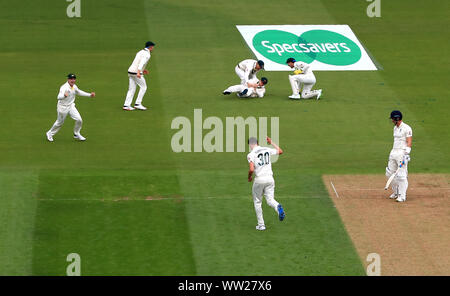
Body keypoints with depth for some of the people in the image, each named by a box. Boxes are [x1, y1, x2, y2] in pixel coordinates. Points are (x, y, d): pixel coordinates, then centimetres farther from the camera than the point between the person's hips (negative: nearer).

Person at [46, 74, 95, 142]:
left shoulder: (74, 86, -1)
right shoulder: (64, 87, -27)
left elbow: (79, 92, 21)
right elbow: (59, 97, -42)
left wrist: (89, 95, 17)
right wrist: (64, 95, -66)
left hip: (71, 106, 6)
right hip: (63, 107, -6)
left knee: (79, 120, -5)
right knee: (59, 123, 7)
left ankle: (76, 134, 17)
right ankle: (50, 134, 32)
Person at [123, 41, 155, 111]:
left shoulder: (140, 52, 20)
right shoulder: (147, 54, -9)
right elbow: (142, 63, -25)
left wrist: (142, 70, 37)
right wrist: (138, 72, -37)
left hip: (130, 71, 8)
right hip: (136, 73, -8)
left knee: (131, 89, 9)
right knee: (143, 87, 6)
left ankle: (126, 105, 2)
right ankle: (137, 104, 3)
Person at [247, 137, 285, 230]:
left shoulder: (251, 155, -8)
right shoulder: (267, 150, 6)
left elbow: (251, 169, -19)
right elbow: (280, 151, 21)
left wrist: (249, 177, 1)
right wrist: (271, 143, 28)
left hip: (259, 179, -3)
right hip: (270, 179, 3)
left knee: (257, 202, 12)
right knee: (270, 199, 4)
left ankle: (261, 224, 11)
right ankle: (278, 207, -32)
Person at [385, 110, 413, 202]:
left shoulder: (406, 128, -11)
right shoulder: (395, 128, 16)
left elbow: (409, 143, -14)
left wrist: (406, 155, -21)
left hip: (402, 152, -9)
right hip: (393, 152, 9)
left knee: (401, 175, -9)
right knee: (390, 173, 10)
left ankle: (402, 195, -5)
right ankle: (396, 192, 23)